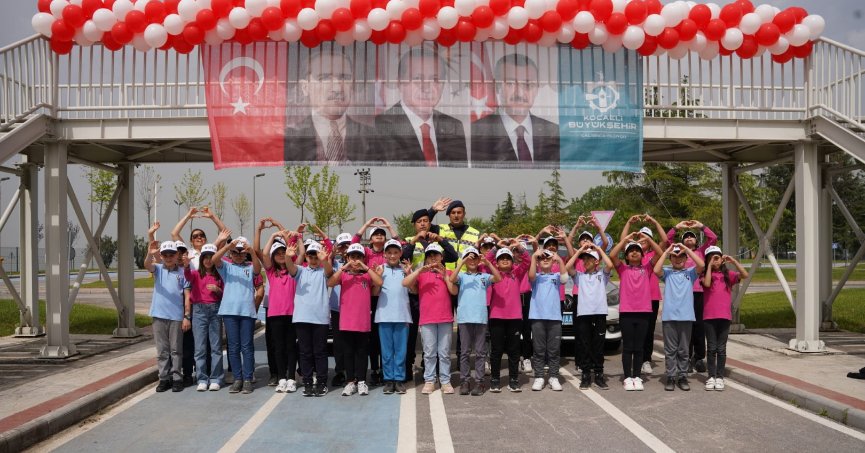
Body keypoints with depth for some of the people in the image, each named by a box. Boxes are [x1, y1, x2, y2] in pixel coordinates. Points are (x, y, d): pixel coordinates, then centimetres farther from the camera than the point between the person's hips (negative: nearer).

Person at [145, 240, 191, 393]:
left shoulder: (182, 272, 3)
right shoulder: (158, 269, 6)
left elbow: (187, 296, 2)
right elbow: (147, 265, -17)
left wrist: (187, 316, -5)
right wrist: (150, 254, -39)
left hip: (177, 316, -1)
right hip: (159, 315, 2)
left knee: (176, 349, 4)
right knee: (162, 350, 7)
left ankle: (176, 378, 10)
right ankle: (164, 378, 13)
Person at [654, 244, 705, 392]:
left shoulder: (690, 272, 9)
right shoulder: (667, 272, 7)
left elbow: (701, 265, -10)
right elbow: (656, 270, -14)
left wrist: (687, 249, -8)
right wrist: (666, 251, -9)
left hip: (686, 316, 1)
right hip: (669, 316, -1)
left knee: (684, 350, 7)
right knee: (670, 350, 4)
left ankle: (682, 377, 15)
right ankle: (671, 377, 10)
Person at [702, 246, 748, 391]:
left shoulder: (728, 274, 7)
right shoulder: (705, 274, 4)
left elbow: (745, 275, -6)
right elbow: (707, 284, -17)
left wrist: (734, 261, -11)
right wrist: (709, 266, -11)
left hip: (725, 315, 1)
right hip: (709, 316, -1)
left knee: (721, 348, 5)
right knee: (711, 348, 4)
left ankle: (720, 377, 12)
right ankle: (711, 376, 10)